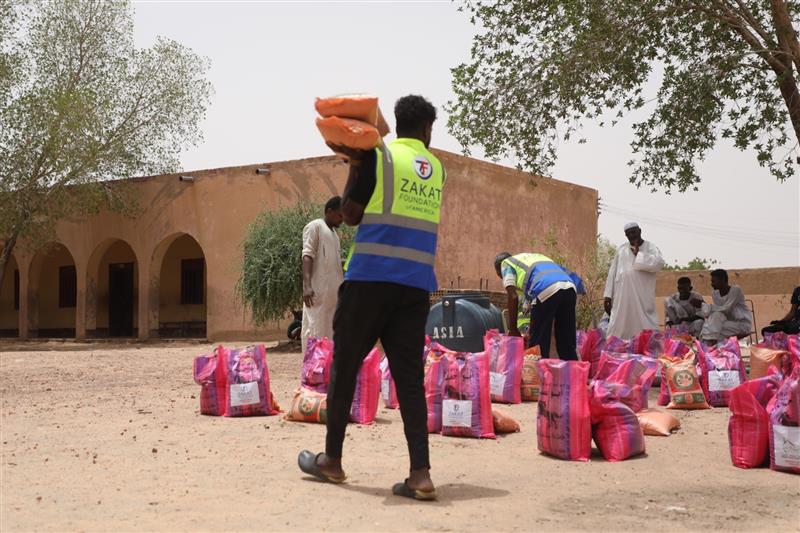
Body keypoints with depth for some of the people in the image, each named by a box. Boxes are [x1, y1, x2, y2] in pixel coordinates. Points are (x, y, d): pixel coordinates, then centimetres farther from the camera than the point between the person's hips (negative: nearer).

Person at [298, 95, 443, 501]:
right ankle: (420, 474, -6)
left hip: (371, 277, -4)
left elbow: (351, 215, 2)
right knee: (409, 376, 3)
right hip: (416, 284, 4)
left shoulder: (378, 156, 0)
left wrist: (355, 165, 14)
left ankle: (332, 460, 19)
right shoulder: (437, 169, 15)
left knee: (344, 365, 9)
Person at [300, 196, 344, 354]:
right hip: (318, 289, -8)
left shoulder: (333, 232, 23)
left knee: (330, 331, 6)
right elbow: (307, 256, -12)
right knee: (315, 330, -9)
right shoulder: (315, 226, -2)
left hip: (333, 291, 8)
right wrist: (307, 285, -23)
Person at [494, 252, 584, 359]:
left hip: (546, 291, -7)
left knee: (538, 346, 3)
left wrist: (512, 329, 10)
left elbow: (513, 297, 5)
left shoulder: (506, 263, 20)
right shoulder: (531, 257, 39)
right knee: (567, 344, 13)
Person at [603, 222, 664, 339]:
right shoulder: (621, 250, 15)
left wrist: (638, 254, -9)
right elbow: (612, 273, 13)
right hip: (622, 298, 3)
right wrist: (608, 295, 6)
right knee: (617, 329, 2)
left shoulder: (650, 248, 4)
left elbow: (659, 263, -16)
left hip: (642, 298, -3)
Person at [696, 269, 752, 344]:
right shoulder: (715, 294, 1)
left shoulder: (736, 289, -17)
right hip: (730, 322, 5)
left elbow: (725, 309, -25)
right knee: (716, 314, -25)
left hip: (743, 324, -5)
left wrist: (702, 305, -25)